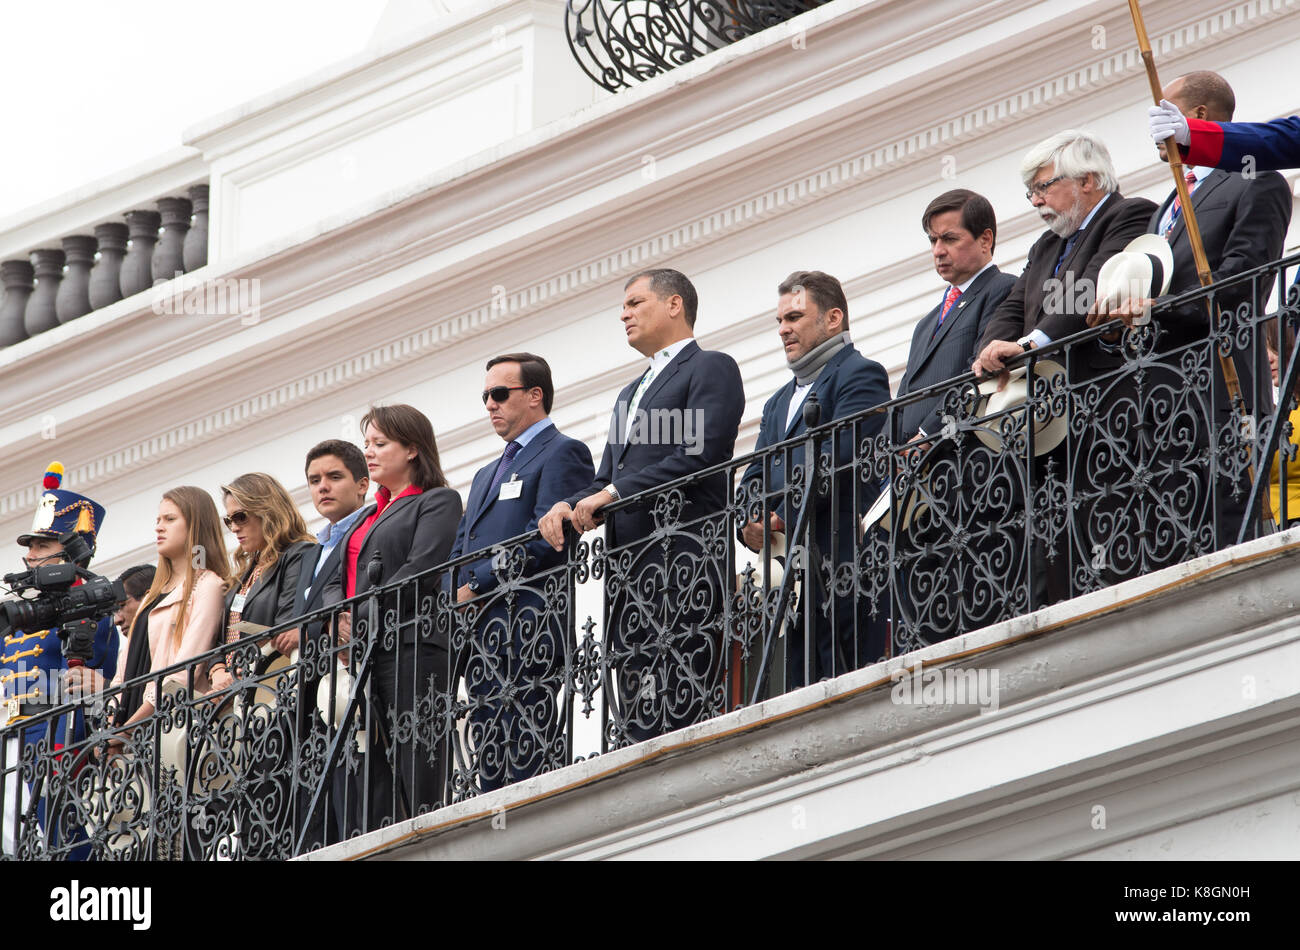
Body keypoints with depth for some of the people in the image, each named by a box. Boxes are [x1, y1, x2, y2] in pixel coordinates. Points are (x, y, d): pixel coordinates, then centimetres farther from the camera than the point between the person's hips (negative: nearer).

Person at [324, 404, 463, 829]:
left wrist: (363, 620, -15)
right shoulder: (368, 516, 27)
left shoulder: (438, 502, 3)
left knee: (416, 780, -13)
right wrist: (339, 616, -2)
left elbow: (419, 570, -11)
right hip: (363, 653, 7)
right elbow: (337, 580, 21)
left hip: (410, 648, -7)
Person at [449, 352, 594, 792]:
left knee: (528, 762, -15)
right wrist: (452, 598, 2)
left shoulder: (563, 454, 0)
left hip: (528, 633, -9)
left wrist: (476, 586, -13)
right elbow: (460, 551, 24)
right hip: (481, 634, 9)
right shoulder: (487, 474, 29)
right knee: (490, 763, 3)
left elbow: (543, 542, -12)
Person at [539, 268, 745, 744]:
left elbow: (700, 457, -11)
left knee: (678, 703, -17)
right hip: (629, 567, 9)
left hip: (682, 558, -9)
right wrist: (569, 506, 3)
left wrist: (614, 493, -11)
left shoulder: (711, 369, 3)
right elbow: (606, 480, 26)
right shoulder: (631, 393, 31)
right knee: (633, 707, -1)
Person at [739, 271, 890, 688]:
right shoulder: (779, 401, 29)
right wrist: (751, 524, -2)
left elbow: (838, 458, -12)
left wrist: (782, 520, -13)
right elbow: (755, 477, 20)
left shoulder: (859, 375, 1)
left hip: (840, 564, -8)